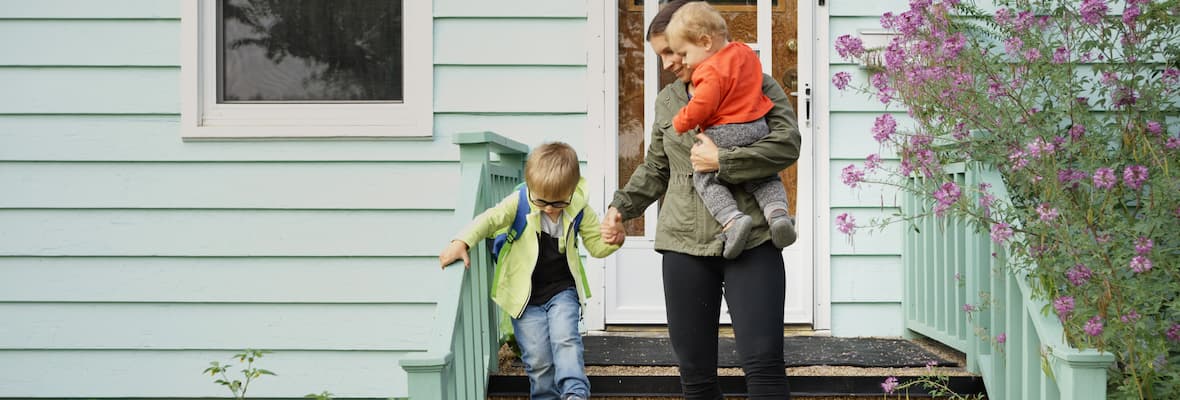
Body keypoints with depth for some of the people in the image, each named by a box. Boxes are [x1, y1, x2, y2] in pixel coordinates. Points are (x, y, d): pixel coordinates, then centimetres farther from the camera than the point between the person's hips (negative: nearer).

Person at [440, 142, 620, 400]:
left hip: (562, 291, 1)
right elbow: (489, 220, -12)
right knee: (538, 359, 0)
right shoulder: (519, 204, -14)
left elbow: (596, 246, 2)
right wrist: (461, 243, -28)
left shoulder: (579, 210, -7)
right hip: (525, 296, 0)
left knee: (565, 339, -22)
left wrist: (612, 241, -21)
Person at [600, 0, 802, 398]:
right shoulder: (666, 101, 17)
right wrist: (621, 207, 12)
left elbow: (787, 143, -11)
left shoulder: (754, 84, 2)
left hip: (751, 241, -4)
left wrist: (721, 162, -15)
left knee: (763, 364, -11)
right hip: (685, 245, 4)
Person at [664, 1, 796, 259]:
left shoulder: (711, 71, -16)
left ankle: (732, 219, -16)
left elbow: (701, 106, -21)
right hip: (757, 130, 8)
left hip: (723, 135, -7)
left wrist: (680, 123, -2)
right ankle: (777, 211, -7)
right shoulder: (746, 53, 11)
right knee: (765, 178, 20)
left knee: (705, 178, 5)